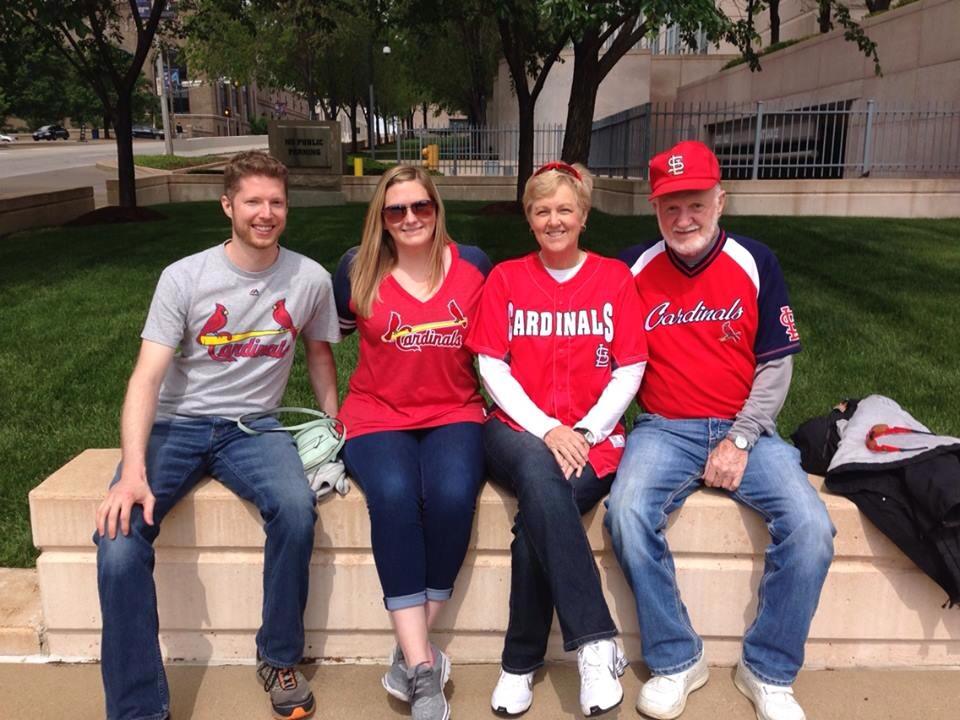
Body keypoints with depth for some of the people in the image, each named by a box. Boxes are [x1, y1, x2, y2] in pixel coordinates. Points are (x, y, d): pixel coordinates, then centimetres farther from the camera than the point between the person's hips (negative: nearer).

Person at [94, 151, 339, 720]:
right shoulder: (185, 277, -8)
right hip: (177, 424, 0)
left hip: (254, 426, 1)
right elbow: (148, 377, -12)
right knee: (119, 537, -25)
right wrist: (134, 472, -24)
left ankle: (279, 659, -6)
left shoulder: (310, 279, -3)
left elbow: (318, 353, 15)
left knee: (296, 508, -31)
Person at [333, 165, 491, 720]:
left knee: (452, 495, -31)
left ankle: (410, 655, -14)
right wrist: (335, 410, 15)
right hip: (378, 418, 0)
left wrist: (492, 405, 14)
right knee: (395, 496, -32)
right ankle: (424, 665, -24)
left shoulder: (474, 265, 5)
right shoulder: (358, 269, 3)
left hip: (454, 415, 1)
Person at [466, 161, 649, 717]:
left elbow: (630, 370, 3)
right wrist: (545, 429, -12)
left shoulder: (614, 278, 8)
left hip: (591, 438, 0)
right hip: (519, 431, 1)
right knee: (539, 471, -36)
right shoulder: (506, 279, 10)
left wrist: (584, 432, -11)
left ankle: (522, 661, -13)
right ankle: (596, 641, -31)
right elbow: (491, 365, 2)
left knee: (538, 511, -31)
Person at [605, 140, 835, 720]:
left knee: (810, 526, -22)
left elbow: (776, 364, 1)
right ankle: (677, 660, -7)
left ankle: (769, 671, 1)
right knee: (628, 511, -29)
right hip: (664, 430, 0)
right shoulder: (633, 268, 3)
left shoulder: (756, 262, 2)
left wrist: (741, 438, -9)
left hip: (744, 429, 1)